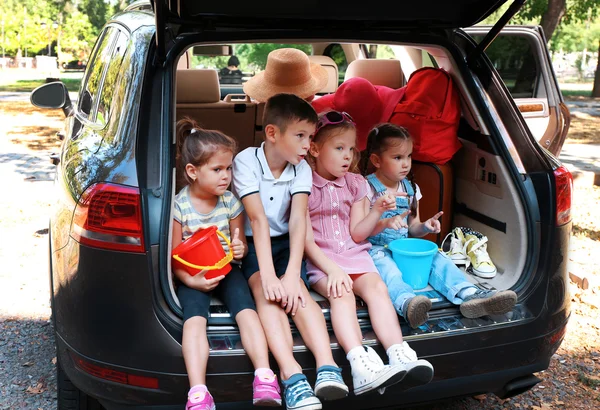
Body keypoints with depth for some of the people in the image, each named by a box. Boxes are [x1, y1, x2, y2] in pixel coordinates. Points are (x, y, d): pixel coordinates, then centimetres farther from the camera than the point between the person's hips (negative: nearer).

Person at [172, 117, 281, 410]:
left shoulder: (230, 202, 2)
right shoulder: (179, 206, -7)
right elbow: (175, 257, -3)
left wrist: (239, 249, -11)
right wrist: (191, 280, -21)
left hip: (226, 269, 2)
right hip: (193, 276, -2)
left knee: (246, 309, -24)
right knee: (194, 318, -27)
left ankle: (264, 379, -28)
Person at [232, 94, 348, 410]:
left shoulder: (301, 169, -6)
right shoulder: (246, 161, -15)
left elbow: (298, 220, -20)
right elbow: (258, 219, -26)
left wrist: (291, 274, -33)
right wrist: (268, 276, -35)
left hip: (286, 243, 3)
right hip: (251, 244, -2)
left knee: (296, 290, -27)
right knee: (266, 291, -31)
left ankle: (327, 367, -42)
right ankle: (292, 376, -47)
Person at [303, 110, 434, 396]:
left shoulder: (355, 183, 11)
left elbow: (357, 234, 6)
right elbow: (307, 240, -6)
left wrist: (376, 211, -10)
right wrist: (332, 269, -19)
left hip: (355, 255, 4)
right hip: (321, 260, -4)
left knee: (377, 287, -27)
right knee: (341, 294, -33)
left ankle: (400, 357, -40)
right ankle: (361, 366, -49)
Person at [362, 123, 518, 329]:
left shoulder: (411, 189, 12)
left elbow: (412, 228, 17)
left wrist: (425, 227, -7)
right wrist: (384, 223, -29)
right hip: (376, 248, -6)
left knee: (436, 258, -17)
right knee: (385, 265, -38)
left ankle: (468, 294, -37)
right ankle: (407, 303, -66)